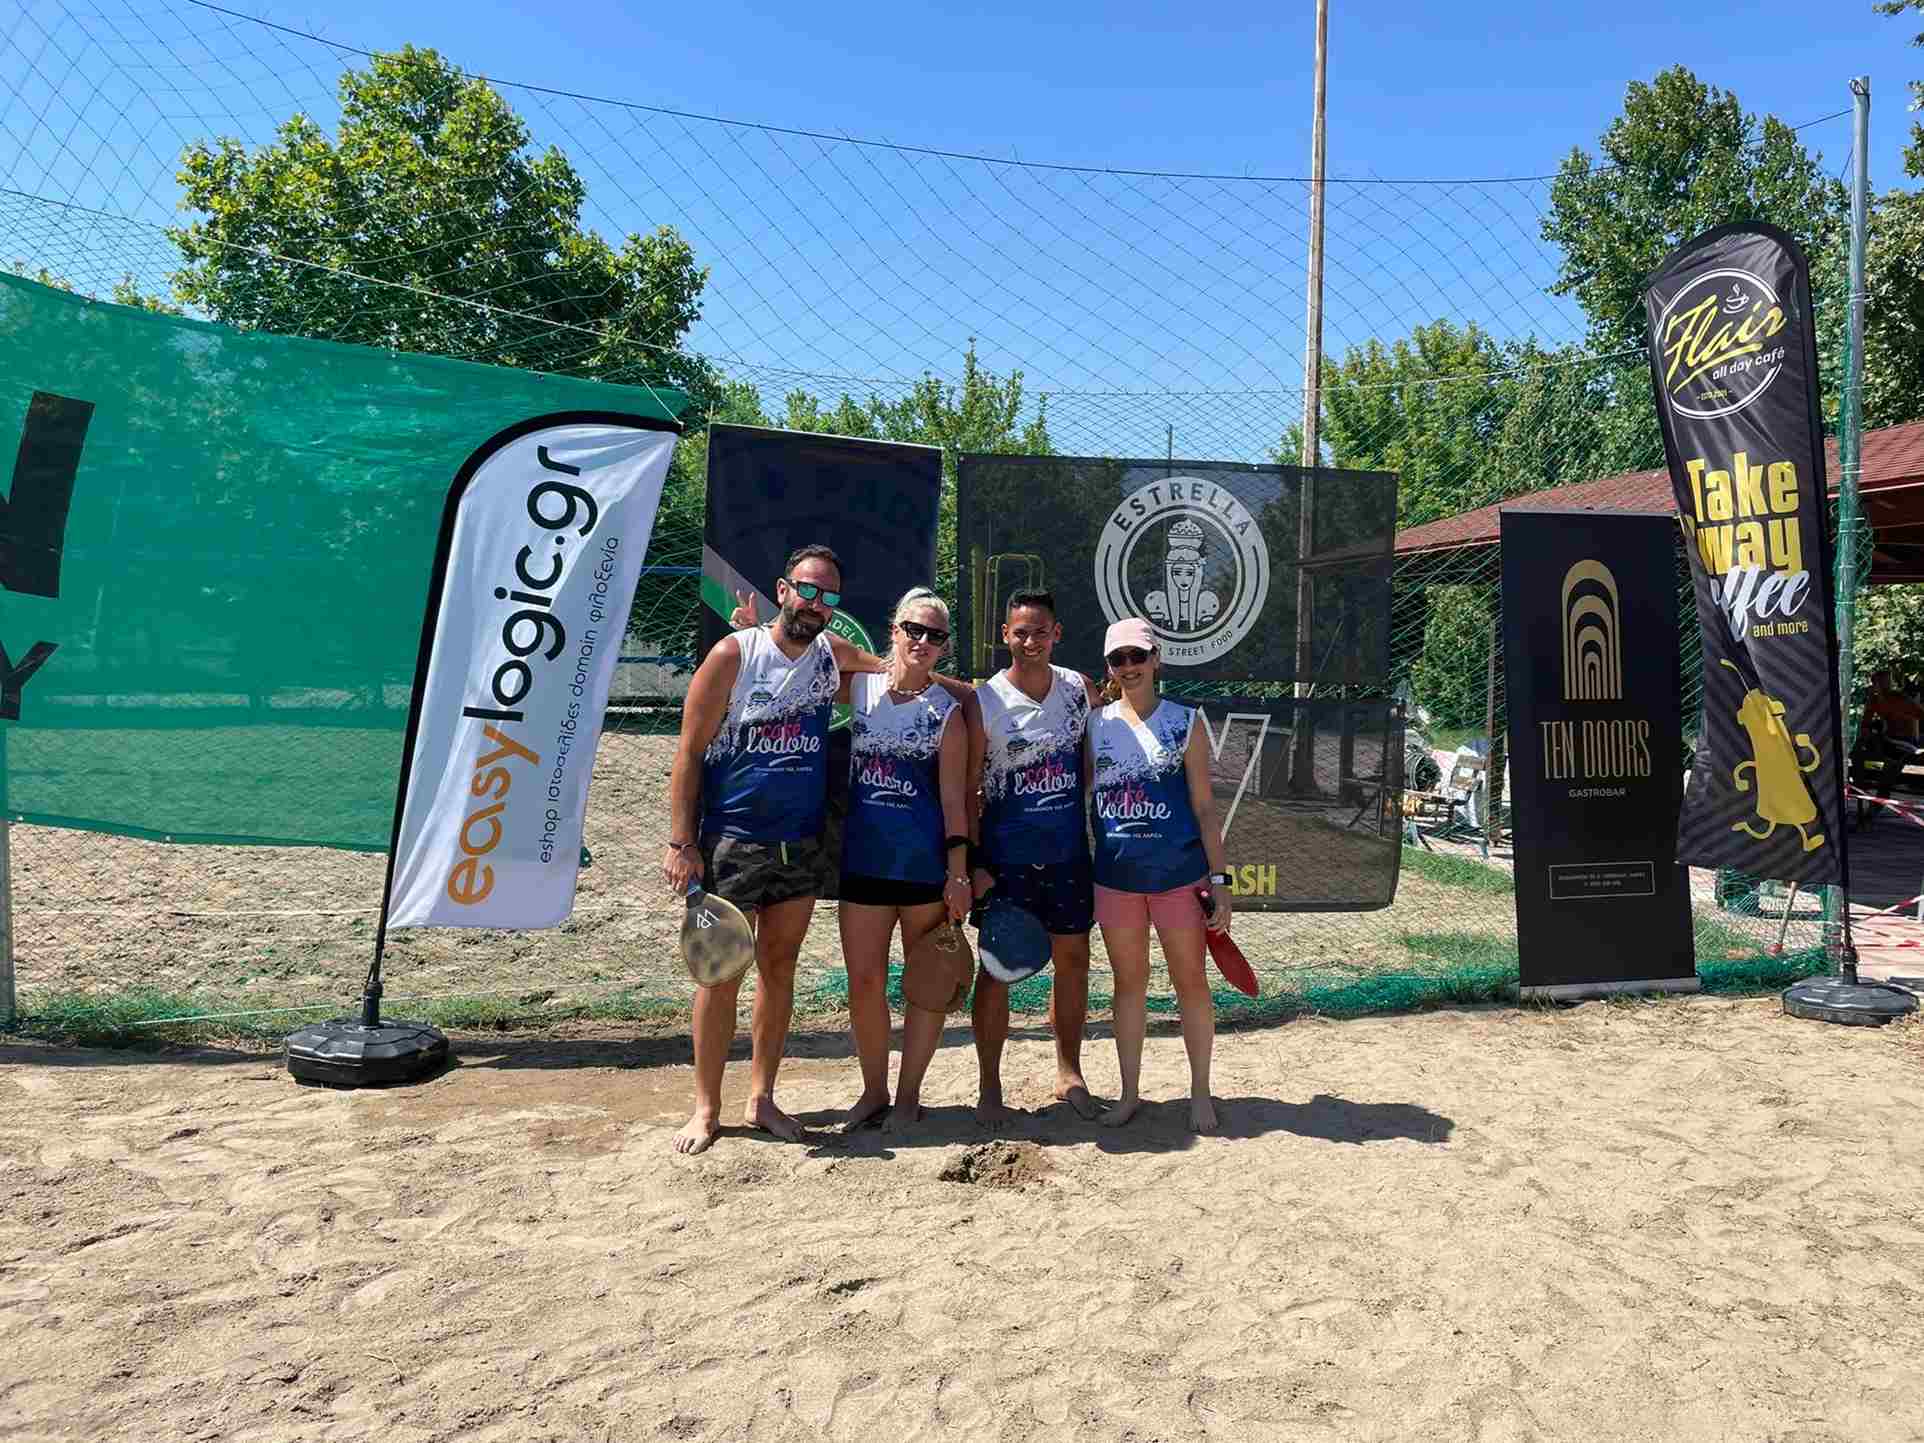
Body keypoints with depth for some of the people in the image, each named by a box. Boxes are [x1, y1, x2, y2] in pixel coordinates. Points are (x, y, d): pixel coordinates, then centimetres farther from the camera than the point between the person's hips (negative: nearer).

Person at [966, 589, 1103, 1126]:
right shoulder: (984, 701, -8)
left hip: (1069, 851, 4)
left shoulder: (1080, 689, 3)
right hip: (1006, 856, -3)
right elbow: (967, 789, -6)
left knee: (1073, 959, 11)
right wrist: (972, 864, -11)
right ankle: (989, 1086, 15)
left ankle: (1069, 1072, 29)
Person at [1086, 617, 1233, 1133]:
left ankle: (1200, 1092, 22)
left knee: (1190, 980, 7)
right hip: (1115, 875, 2)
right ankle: (1129, 1092, 25)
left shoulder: (1185, 722, -1)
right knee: (1128, 982, 12)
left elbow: (1204, 807, -1)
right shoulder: (1095, 724, 4)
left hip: (1178, 873, -2)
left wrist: (1218, 880, -6)